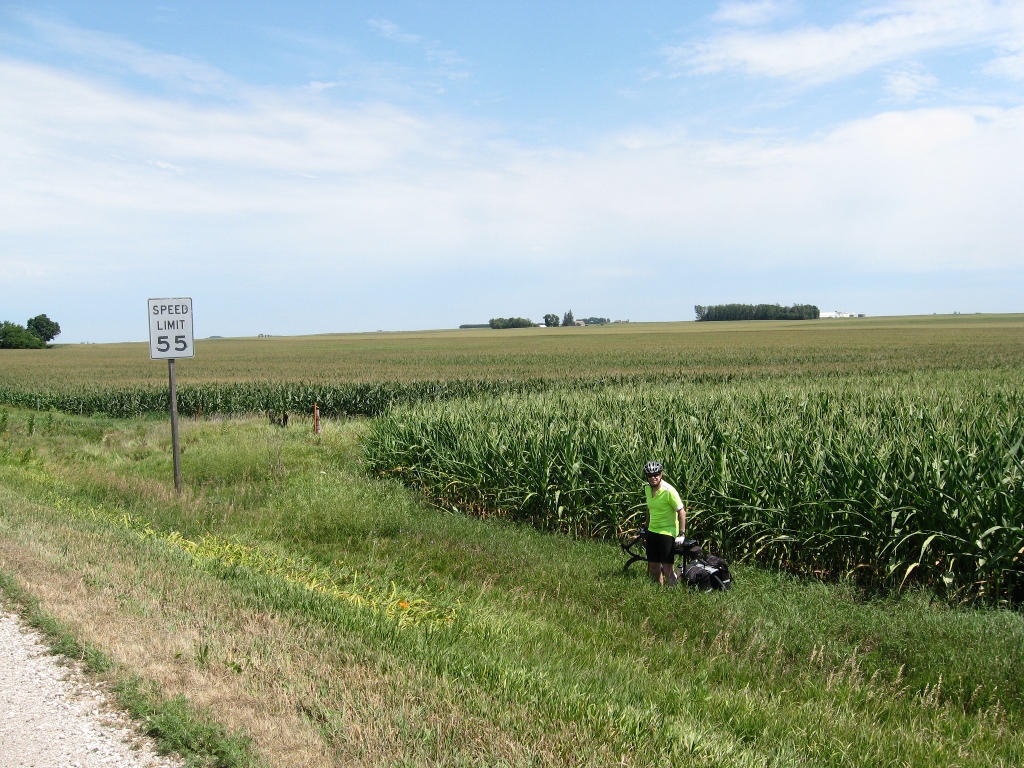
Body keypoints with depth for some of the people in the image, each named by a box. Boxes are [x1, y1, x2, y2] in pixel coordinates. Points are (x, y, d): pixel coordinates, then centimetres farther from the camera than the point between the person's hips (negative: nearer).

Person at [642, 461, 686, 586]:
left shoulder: (669, 491, -18)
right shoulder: (647, 488, 3)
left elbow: (681, 511, -15)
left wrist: (682, 533, -18)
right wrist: (646, 526, 24)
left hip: (667, 532, -7)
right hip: (652, 531, 7)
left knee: (667, 567, -7)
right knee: (653, 566, 11)